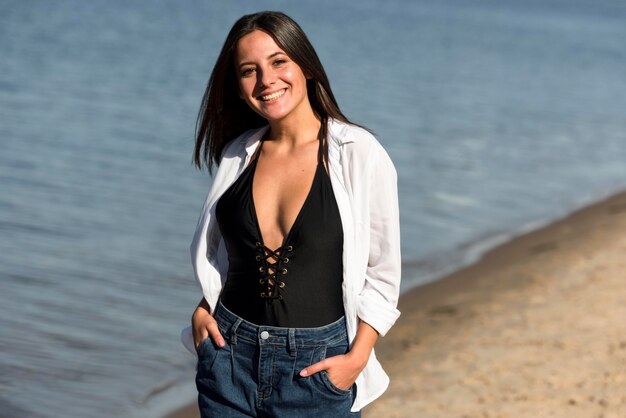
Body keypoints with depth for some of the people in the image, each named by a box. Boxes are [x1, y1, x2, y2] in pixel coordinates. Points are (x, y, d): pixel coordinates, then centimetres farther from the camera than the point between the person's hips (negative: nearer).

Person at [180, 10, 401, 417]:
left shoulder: (359, 153, -9)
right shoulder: (237, 154, 4)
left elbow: (383, 271, -6)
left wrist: (357, 357, -14)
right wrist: (203, 309, 2)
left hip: (315, 365, -4)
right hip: (231, 356, 4)